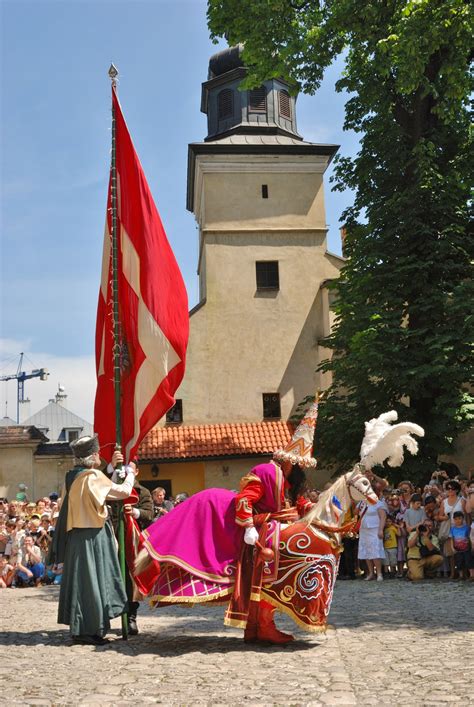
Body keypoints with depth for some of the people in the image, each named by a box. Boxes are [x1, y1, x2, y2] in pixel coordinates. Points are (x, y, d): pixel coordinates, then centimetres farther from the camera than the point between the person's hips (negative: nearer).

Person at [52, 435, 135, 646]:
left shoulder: (72, 477, 8)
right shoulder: (93, 477, -16)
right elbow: (123, 491, -14)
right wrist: (130, 475, 4)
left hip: (75, 535, 8)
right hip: (92, 537, -8)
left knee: (79, 580, 13)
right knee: (91, 581, -2)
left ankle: (79, 628, 20)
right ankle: (87, 630, 2)